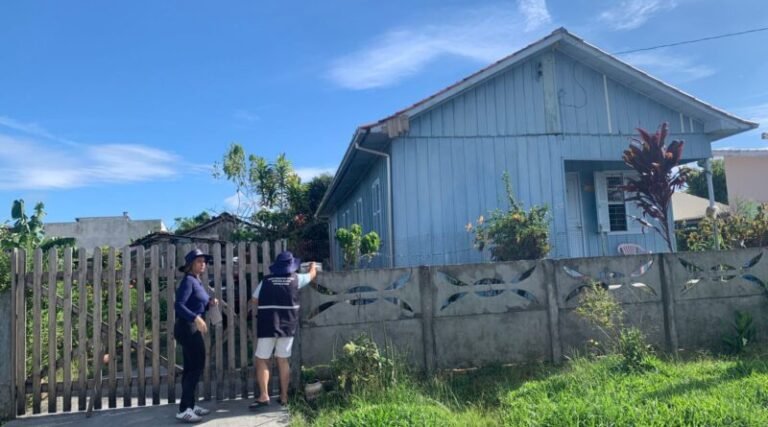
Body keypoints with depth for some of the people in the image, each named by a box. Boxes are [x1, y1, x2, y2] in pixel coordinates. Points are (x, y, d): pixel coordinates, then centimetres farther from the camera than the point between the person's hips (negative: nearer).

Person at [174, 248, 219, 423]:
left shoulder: (197, 281, 15)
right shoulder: (188, 280, -12)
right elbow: (179, 305, -23)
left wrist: (210, 303, 1)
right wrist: (196, 318, -32)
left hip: (193, 329, 10)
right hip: (188, 328, -10)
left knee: (191, 368, 13)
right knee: (197, 367, -9)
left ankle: (190, 405, 22)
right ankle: (184, 409, -7)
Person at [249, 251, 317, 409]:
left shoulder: (266, 281, 6)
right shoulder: (295, 279, 7)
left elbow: (254, 300, 9)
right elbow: (312, 275, 25)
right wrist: (313, 265, 47)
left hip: (267, 326, -1)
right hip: (287, 326, 2)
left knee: (261, 360, 5)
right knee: (283, 360, 10)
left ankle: (264, 396, -1)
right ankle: (284, 396, 15)